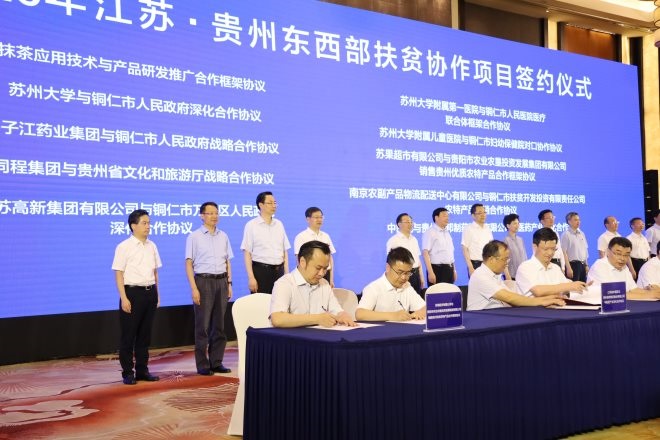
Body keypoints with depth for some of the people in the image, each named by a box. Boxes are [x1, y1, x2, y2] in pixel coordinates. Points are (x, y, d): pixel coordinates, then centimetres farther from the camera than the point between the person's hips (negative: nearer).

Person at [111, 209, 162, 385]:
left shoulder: (151, 246, 10)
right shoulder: (124, 247, -7)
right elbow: (118, 273, -10)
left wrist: (156, 294, 13)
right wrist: (124, 298, -15)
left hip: (150, 292, 6)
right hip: (132, 292, -5)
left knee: (145, 334, 11)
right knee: (128, 335, 2)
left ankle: (142, 370, 21)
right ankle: (127, 372, 11)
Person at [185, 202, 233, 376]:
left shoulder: (223, 236, 11)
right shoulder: (194, 237, -2)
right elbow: (189, 263, -6)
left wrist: (229, 283, 7)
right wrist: (194, 288, -12)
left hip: (221, 281, 4)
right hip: (203, 281, -4)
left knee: (219, 324, 7)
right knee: (203, 325, -1)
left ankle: (216, 362, 17)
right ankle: (202, 365, 7)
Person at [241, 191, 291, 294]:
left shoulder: (279, 224, 11)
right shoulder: (251, 225, -2)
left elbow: (285, 251, 13)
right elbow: (247, 253, -5)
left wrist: (287, 274, 7)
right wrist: (251, 278, -12)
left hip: (279, 271, 4)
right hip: (260, 270, -4)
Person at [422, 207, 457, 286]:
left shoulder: (447, 233, 15)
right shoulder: (430, 232, -9)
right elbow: (425, 253, -16)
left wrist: (454, 270, 19)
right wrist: (430, 272, -23)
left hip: (449, 269, 7)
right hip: (437, 269, -7)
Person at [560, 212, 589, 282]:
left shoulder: (582, 234, 12)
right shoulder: (566, 234, -8)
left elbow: (585, 250, 18)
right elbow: (564, 252, -13)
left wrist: (586, 265, 14)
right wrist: (568, 268, -17)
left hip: (582, 264, 7)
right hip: (573, 264, -7)